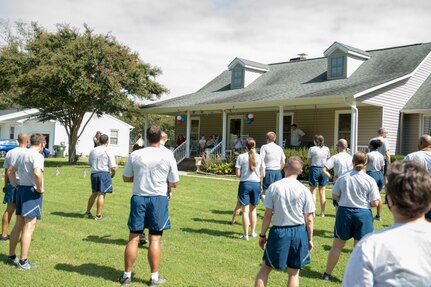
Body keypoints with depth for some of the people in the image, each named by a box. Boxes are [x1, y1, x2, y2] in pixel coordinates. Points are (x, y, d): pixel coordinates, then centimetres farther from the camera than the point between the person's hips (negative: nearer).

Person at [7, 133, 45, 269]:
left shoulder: (22, 154, 13)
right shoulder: (37, 156, -15)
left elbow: (10, 171, 23)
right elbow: (37, 173, -32)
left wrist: (16, 186, 19)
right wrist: (40, 189, -18)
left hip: (21, 189, 9)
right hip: (32, 191, -9)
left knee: (18, 225, 17)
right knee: (29, 227, -4)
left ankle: (11, 256, 27)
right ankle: (23, 262, 0)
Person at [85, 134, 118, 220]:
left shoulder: (93, 150, 7)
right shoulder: (108, 152, -8)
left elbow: (90, 163, 18)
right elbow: (113, 168, -11)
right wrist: (113, 174, 8)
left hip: (94, 173, 6)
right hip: (104, 173, -5)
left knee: (94, 194, 19)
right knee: (101, 194, 0)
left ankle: (88, 212, 27)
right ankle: (98, 215, 3)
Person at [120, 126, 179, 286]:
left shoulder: (135, 155, -2)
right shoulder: (168, 156, -5)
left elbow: (126, 178, 8)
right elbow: (174, 183, 1)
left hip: (138, 198, 1)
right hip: (158, 199, -1)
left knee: (133, 238, 9)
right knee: (155, 240, 5)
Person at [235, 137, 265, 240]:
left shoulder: (241, 157, -6)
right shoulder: (259, 157, 0)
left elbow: (238, 174, -7)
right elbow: (263, 175, 2)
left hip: (245, 184, -2)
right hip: (256, 184, 2)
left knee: (245, 210, 3)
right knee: (253, 209, 19)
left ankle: (246, 235, 5)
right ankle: (253, 232, 27)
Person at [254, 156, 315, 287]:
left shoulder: (274, 187, -8)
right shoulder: (304, 190, -6)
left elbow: (267, 215, -6)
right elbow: (309, 219, -2)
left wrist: (262, 235, 6)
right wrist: (310, 239, 10)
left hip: (279, 232, -1)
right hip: (299, 232, 1)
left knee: (265, 268, 16)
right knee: (294, 273, 14)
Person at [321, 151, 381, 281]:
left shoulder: (343, 178, -3)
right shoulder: (370, 180, -8)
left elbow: (334, 196, 3)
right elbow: (375, 203, -9)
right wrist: (365, 202, 11)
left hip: (344, 212, 2)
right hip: (363, 213, -1)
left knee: (337, 246, 12)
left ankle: (327, 273, 22)